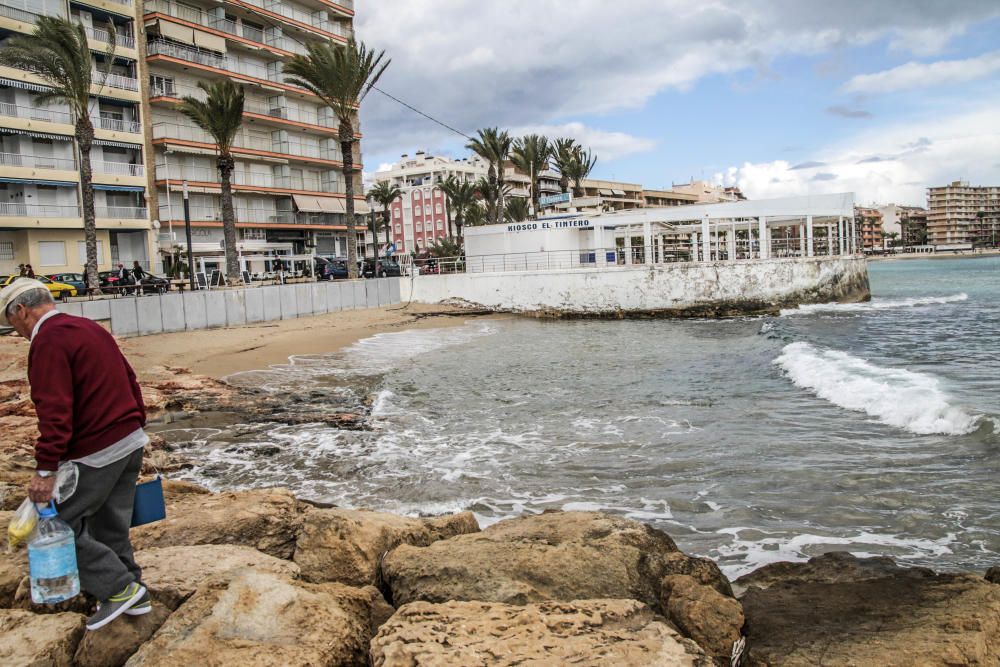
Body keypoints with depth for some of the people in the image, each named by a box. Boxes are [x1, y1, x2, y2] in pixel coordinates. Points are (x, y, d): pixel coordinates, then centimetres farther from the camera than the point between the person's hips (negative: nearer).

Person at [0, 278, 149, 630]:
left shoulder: (48, 341, -13)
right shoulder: (90, 327, 15)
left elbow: (54, 410, -22)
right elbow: (130, 382, 18)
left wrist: (45, 469, -22)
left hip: (95, 453, -9)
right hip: (131, 442, 9)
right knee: (110, 525, 18)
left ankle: (119, 587, 3)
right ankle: (133, 596, 24)